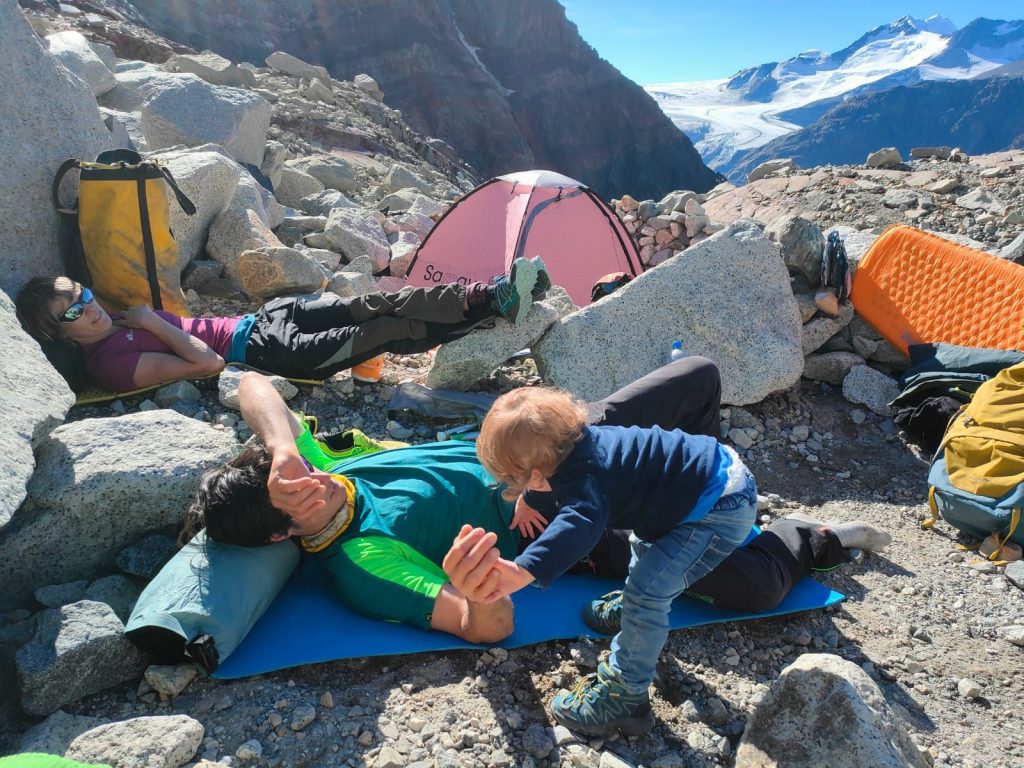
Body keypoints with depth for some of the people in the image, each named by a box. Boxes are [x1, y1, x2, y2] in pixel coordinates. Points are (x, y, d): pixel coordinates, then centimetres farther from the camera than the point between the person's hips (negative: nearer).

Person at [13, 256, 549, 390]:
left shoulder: (118, 319, 15)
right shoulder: (110, 363, -11)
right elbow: (207, 363, -19)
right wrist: (156, 325, -11)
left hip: (260, 318, 8)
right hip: (267, 355, -8)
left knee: (373, 306, -8)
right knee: (388, 333, -16)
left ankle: (493, 295, -9)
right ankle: (496, 306, -11)